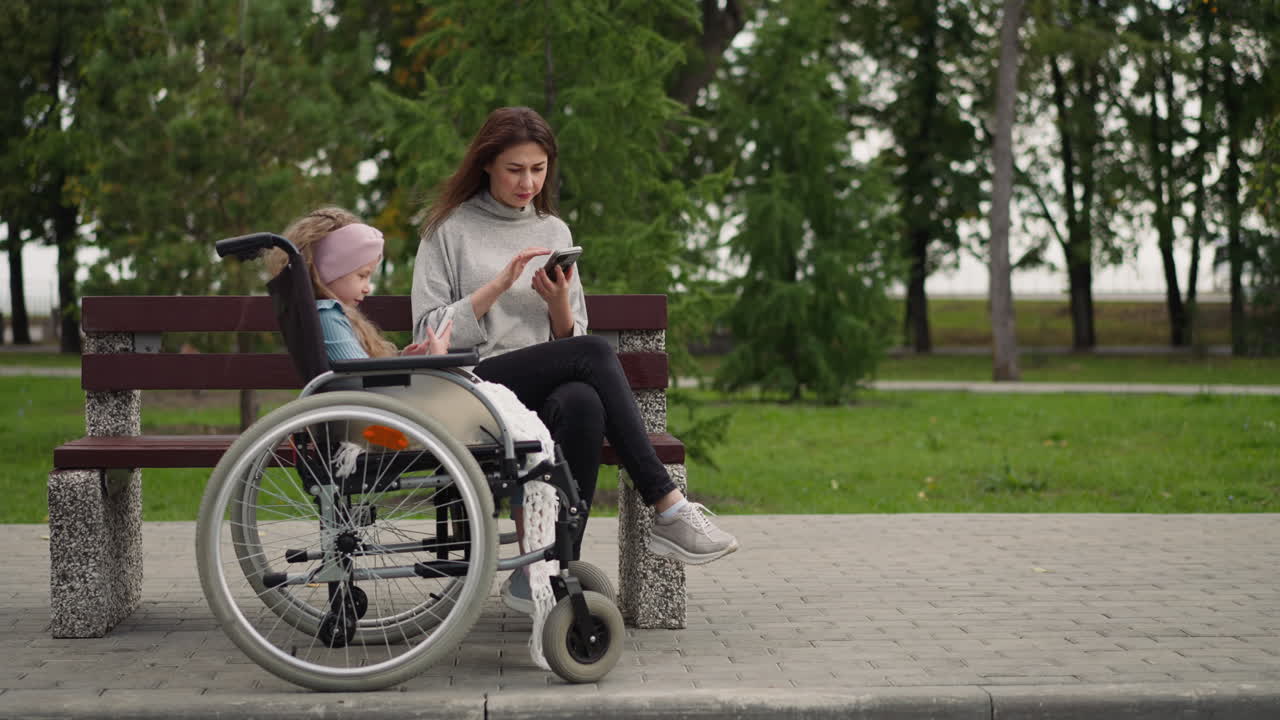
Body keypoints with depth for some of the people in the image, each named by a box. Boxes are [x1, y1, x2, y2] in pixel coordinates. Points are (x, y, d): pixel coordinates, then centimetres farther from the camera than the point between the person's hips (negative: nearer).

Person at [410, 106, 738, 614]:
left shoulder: (554, 232, 21)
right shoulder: (449, 229, 9)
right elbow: (429, 334, -1)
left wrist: (560, 302, -5)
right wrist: (500, 284, -11)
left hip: (548, 387, 4)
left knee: (583, 403, -35)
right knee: (593, 354, -31)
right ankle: (668, 509, -30)